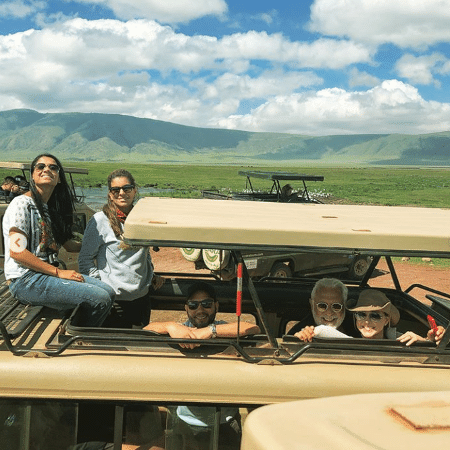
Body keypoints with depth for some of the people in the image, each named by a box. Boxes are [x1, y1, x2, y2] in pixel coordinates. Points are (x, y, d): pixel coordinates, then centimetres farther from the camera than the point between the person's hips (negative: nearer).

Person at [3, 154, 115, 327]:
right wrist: (59, 273, -18)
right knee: (100, 298, -20)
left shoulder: (50, 208, 19)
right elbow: (17, 251, -17)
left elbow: (68, 244, 22)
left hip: (48, 273, 8)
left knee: (108, 292, -8)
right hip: (26, 281, -8)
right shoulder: (22, 204, -8)